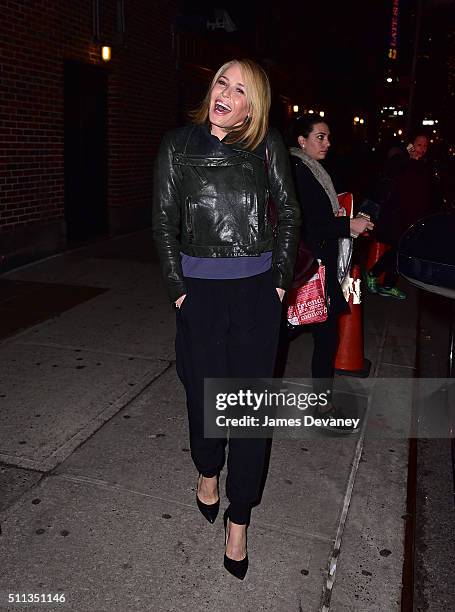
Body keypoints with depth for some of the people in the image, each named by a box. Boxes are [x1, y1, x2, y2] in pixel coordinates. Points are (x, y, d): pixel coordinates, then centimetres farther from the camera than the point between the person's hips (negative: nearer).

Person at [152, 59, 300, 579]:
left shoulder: (267, 146, 2)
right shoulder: (179, 145, 2)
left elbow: (288, 213, 7)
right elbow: (164, 221, 2)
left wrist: (279, 279, 1)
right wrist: (177, 288, -3)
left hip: (257, 288, 0)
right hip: (200, 287, 0)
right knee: (204, 390, 12)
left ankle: (238, 520, 17)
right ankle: (207, 472, 43)